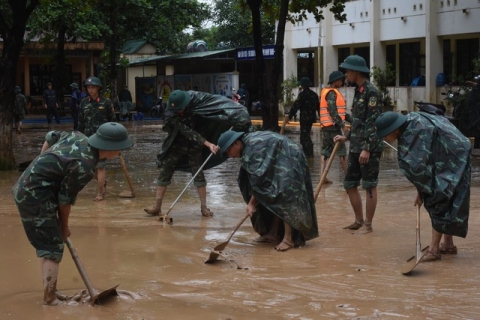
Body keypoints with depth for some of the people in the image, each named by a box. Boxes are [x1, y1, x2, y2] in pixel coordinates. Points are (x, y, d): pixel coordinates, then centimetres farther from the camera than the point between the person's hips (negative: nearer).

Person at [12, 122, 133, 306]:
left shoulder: (78, 137, 1)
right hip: (35, 196, -10)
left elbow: (51, 137, 20)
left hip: (25, 188, 10)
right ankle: (49, 299, -1)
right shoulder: (84, 166, -24)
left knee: (47, 244, 20)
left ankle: (50, 292, 30)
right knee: (52, 249, -4)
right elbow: (66, 199, -13)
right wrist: (64, 226, 3)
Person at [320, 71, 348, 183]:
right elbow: (332, 111, -21)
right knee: (342, 152, -1)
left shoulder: (325, 91, 18)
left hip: (325, 126, 10)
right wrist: (340, 123, -19)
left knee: (325, 151, 5)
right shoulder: (332, 93, -13)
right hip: (333, 126, -10)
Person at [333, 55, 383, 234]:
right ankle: (359, 221, 22)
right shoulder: (358, 91, 14)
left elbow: (374, 123, -18)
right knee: (350, 184, 12)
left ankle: (368, 225, 7)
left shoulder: (371, 92, -13)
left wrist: (367, 149, -22)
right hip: (356, 147, 9)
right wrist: (347, 137, 20)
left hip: (369, 148, -9)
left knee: (369, 186, -1)